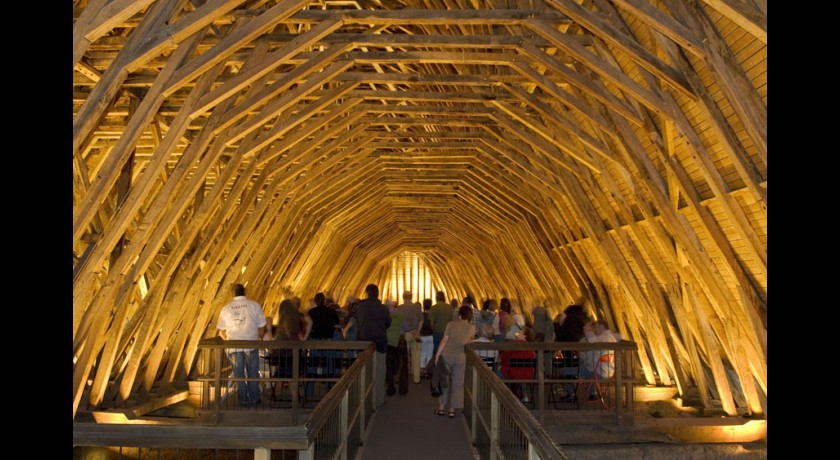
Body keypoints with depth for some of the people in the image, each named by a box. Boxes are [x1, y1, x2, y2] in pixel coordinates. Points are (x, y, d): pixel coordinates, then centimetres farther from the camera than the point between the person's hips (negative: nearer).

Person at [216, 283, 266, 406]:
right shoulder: (254, 305, -2)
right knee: (253, 373, 11)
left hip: (234, 346, 1)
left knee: (239, 374, 11)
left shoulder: (226, 308, 3)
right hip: (251, 345, -1)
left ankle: (243, 400, 17)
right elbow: (261, 328, 0)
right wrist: (258, 339, 19)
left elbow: (221, 332, 7)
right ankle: (254, 399, 18)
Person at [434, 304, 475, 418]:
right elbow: (469, 342, 10)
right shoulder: (472, 328, 0)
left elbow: (444, 340, -9)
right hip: (460, 357, 0)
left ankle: (441, 408, 15)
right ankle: (452, 409, 10)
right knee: (457, 383, 8)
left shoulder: (451, 324, -5)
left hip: (447, 355, 0)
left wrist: (437, 354, -6)